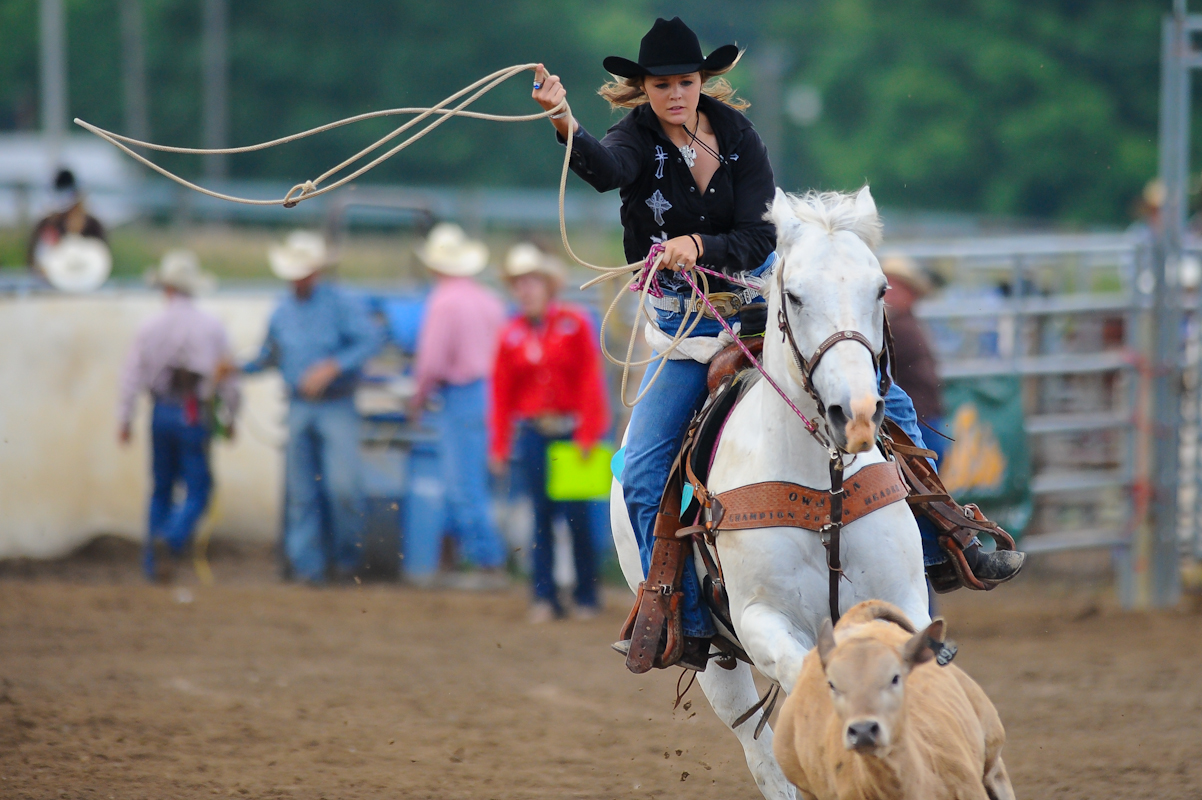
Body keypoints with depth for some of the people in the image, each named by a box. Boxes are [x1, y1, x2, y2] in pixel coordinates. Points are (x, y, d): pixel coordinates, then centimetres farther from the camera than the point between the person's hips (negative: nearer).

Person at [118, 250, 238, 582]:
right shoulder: (212, 327, -4)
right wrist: (230, 418, 12)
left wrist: (126, 420, 7)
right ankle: (171, 540, -24)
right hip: (195, 415, -3)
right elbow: (227, 378, 0)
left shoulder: (151, 327, 0)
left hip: (161, 414, 3)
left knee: (162, 489, 14)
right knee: (198, 490, 2)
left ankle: (153, 565, 14)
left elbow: (132, 377, 0)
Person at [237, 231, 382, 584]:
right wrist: (235, 370, 3)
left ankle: (347, 555, 7)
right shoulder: (282, 312, 12)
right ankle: (308, 566, 7)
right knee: (301, 491, 2)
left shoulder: (341, 304, -4)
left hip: (336, 408, -4)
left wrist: (332, 368, -22)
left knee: (343, 485, -14)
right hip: (299, 407, 4)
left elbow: (371, 339, -14)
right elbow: (269, 356, 21)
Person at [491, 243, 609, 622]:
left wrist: (588, 434, -8)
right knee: (541, 515, 2)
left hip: (570, 430, -2)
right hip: (532, 431, 2)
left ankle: (586, 597, 9)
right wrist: (499, 445, 3)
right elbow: (502, 391, 7)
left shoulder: (576, 324, 0)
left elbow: (591, 380, -3)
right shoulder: (511, 335, 7)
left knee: (576, 514, -1)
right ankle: (545, 597, 6)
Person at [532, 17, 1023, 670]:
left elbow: (758, 239, -13)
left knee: (886, 402, -5)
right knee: (643, 474, -13)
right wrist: (565, 126, -59)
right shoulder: (638, 140, -11)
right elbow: (604, 168, -37)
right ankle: (687, 622, -1)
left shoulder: (737, 135, -6)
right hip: (687, 324, -2)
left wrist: (699, 246, -33)